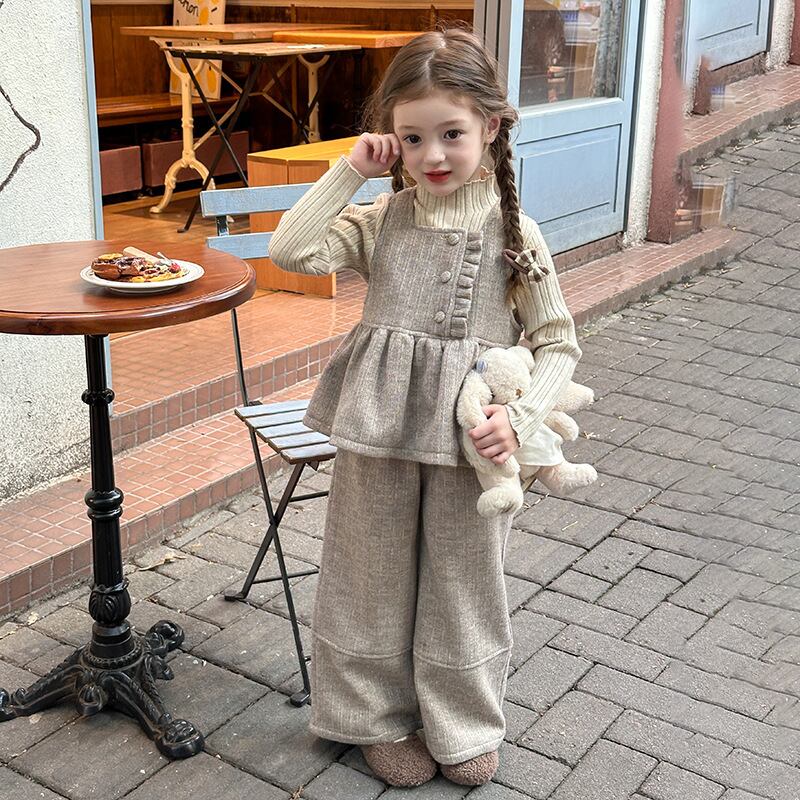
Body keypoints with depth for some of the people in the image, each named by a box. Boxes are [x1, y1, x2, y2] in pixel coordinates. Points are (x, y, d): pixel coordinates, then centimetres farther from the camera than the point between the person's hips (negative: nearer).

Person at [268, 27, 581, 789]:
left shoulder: (512, 233, -4)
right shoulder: (382, 220, -1)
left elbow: (558, 343, -1)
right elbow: (290, 250, -14)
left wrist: (519, 416, -16)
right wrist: (349, 169, -11)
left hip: (469, 440, -1)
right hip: (379, 435, 1)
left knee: (462, 577, 13)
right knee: (377, 573, 14)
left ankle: (462, 724, 35)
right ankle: (383, 717, 35)